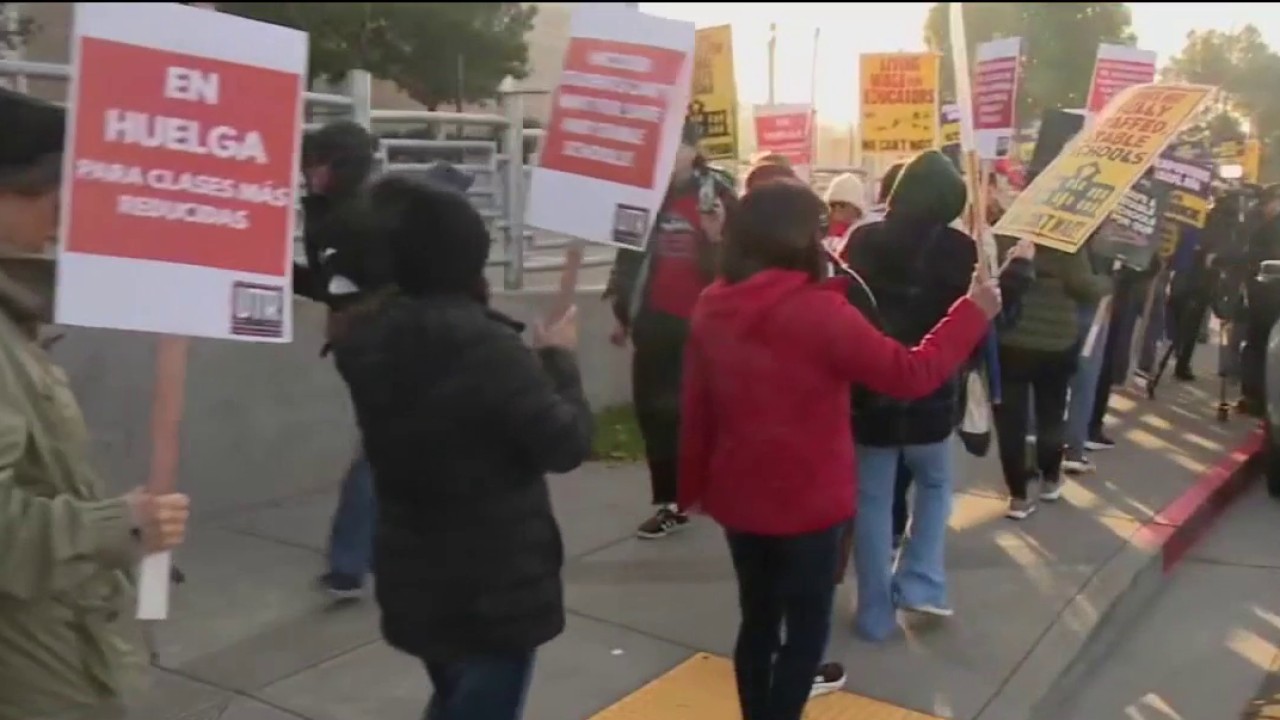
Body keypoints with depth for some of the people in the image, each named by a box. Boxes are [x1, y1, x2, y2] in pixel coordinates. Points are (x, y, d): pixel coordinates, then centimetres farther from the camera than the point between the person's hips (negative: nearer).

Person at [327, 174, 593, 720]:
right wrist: (559, 358, -6)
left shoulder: (370, 341, -5)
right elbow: (567, 444, -20)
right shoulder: (486, 348, -28)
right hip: (495, 586, -7)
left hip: (414, 576, 7)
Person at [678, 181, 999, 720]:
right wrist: (973, 312, -6)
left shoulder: (711, 308, -2)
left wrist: (694, 484, 16)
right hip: (807, 501, -6)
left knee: (758, 621, 21)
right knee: (806, 629, 10)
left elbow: (695, 406, 5)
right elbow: (912, 374, -18)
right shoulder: (818, 312, -21)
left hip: (737, 496, 6)